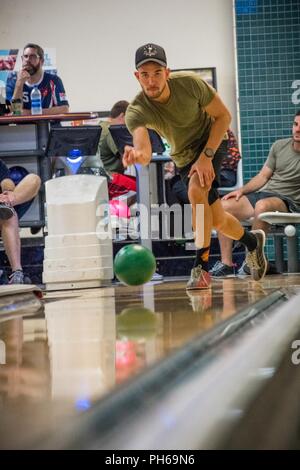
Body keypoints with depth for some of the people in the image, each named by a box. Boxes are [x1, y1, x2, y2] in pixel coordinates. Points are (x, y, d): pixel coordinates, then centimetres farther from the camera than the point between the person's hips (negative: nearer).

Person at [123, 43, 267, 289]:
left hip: (212, 140, -3)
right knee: (217, 220, 9)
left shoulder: (189, 83, -28)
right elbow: (145, 153, -46)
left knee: (196, 191, -31)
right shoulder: (136, 111, -28)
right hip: (184, 157, 3)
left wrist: (206, 156, -25)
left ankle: (202, 267, -23)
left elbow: (224, 116, -16)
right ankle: (252, 241, 43)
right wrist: (136, 155, -71)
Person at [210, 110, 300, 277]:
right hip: (264, 193, 6)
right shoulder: (280, 146, 13)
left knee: (262, 205, -39)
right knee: (223, 207, -15)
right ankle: (226, 263, -14)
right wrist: (242, 190, 2)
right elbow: (263, 176, 15)